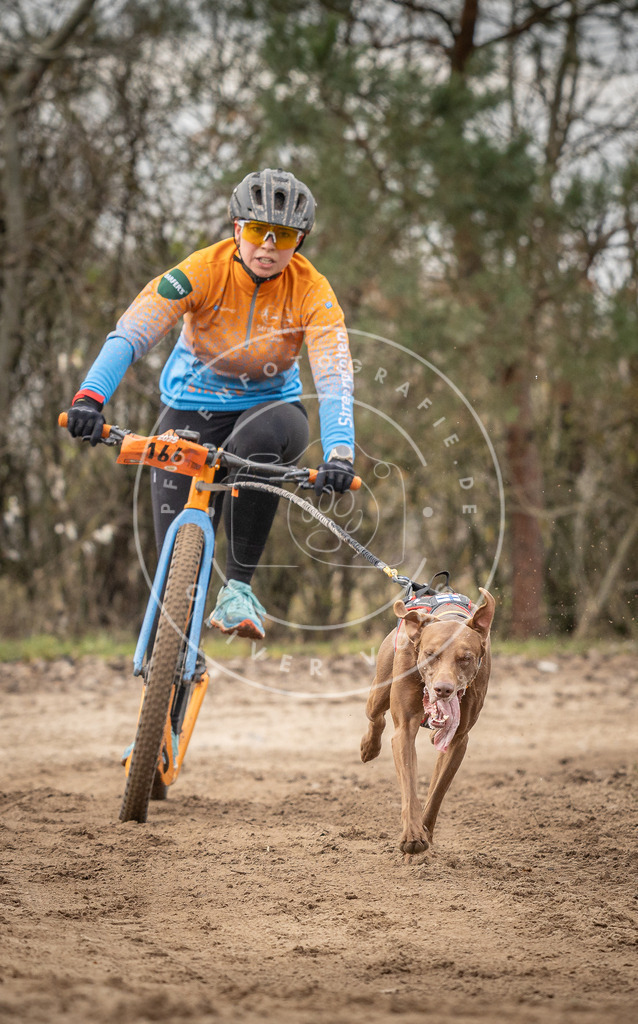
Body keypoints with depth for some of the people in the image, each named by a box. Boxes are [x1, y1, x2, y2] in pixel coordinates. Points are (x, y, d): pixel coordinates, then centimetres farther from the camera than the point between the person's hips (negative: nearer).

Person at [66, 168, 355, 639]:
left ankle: (239, 587, -25)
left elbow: (335, 375, -29)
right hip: (192, 404, 0)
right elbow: (130, 334, -30)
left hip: (268, 403, 0)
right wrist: (90, 396, -47)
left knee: (262, 440, -38)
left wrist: (340, 453, -46)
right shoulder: (203, 271, -21)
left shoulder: (311, 291, -18)